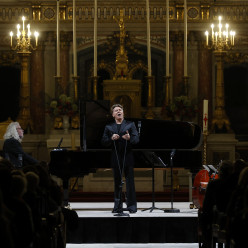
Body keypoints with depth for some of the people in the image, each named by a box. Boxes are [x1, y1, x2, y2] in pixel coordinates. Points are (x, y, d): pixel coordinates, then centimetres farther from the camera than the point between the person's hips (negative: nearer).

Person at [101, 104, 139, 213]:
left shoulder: (130, 125, 7)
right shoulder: (109, 127, 12)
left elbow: (137, 139, -3)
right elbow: (104, 142, 4)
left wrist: (129, 138, -24)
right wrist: (111, 139, -16)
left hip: (128, 157, -2)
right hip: (116, 158, 2)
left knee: (130, 182, -3)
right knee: (117, 183, 5)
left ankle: (131, 206, -1)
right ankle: (118, 206, 10)